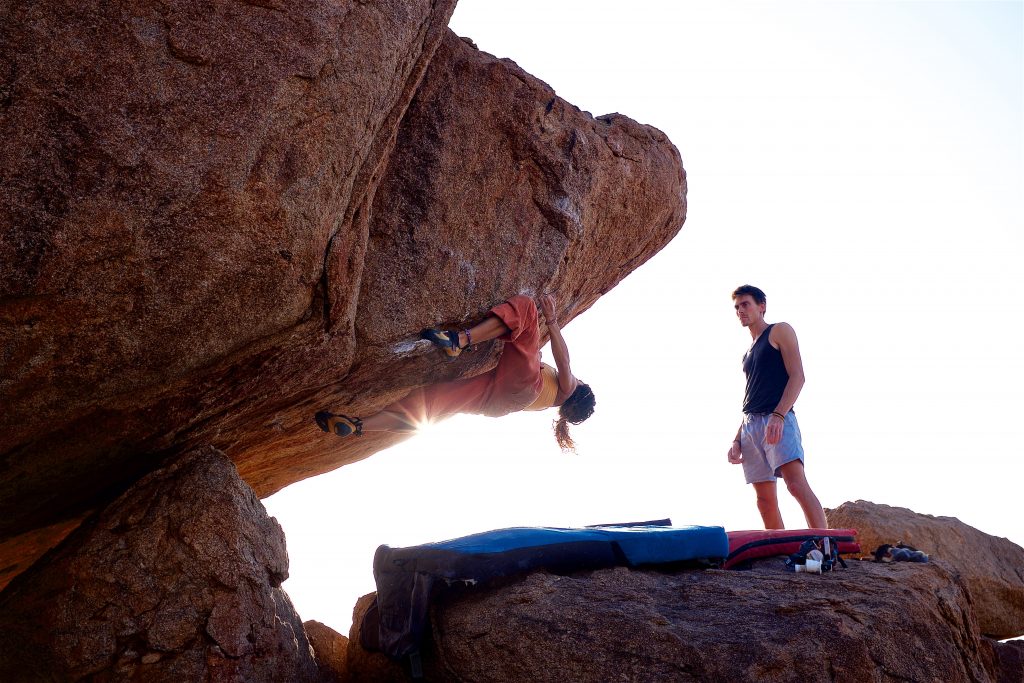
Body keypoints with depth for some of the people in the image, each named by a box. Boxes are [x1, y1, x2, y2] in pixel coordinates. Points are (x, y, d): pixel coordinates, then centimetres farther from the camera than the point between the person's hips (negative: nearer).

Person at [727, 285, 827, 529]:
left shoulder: (780, 331, 7)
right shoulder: (749, 353, 27)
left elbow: (797, 376, -6)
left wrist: (778, 416, -19)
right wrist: (737, 440, 17)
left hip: (778, 420, -8)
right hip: (750, 425, 8)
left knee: (797, 483, -23)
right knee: (765, 499, 1)